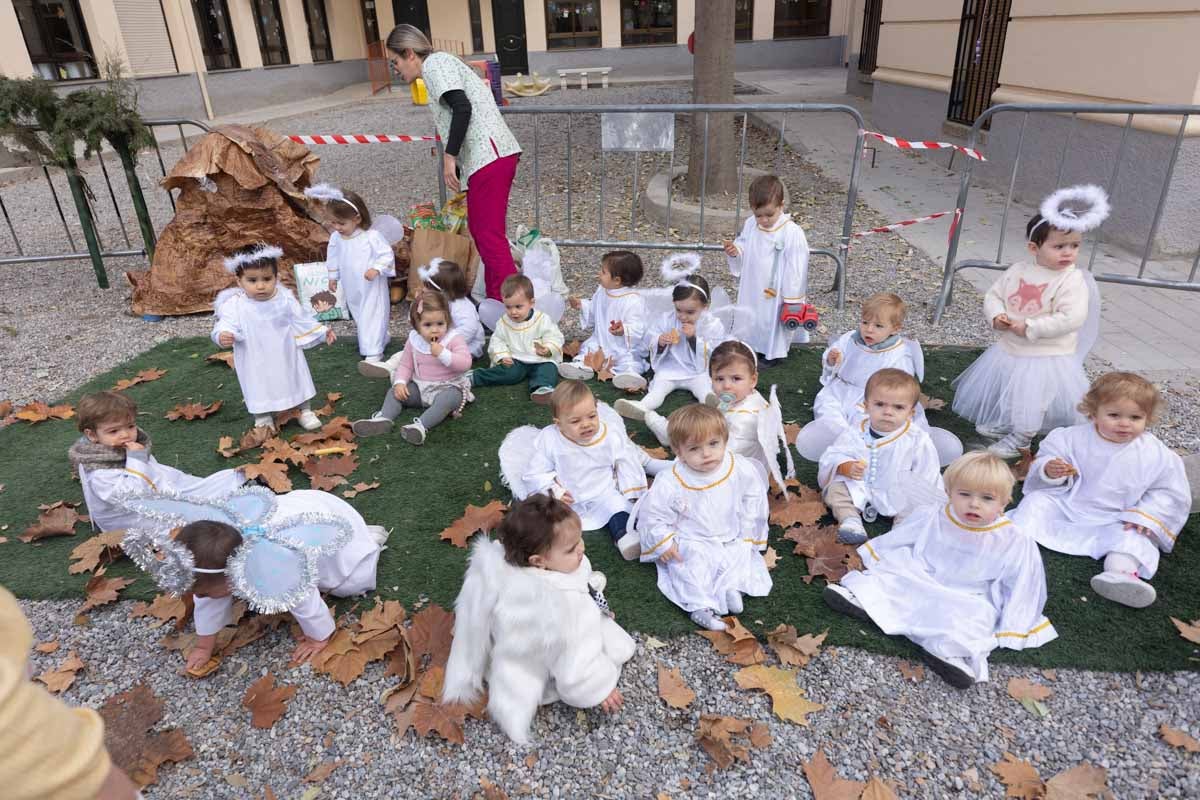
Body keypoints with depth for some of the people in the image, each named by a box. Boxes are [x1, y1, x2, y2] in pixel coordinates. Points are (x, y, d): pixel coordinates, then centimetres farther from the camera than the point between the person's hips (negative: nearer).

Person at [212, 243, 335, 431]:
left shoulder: (286, 299, -9)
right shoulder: (235, 305, -17)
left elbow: (303, 320, 1)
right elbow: (226, 324, -23)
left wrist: (323, 332, -2)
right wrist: (223, 336, -46)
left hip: (286, 358, 2)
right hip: (256, 364, -2)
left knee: (297, 382, 16)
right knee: (260, 390, 12)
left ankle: (305, 412, 37)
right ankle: (263, 419, 33)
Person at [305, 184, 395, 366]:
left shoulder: (372, 236, -21)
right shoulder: (336, 238, -3)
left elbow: (387, 255, -17)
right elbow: (332, 258, 12)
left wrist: (376, 269, -30)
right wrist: (333, 277, 17)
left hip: (371, 288, -7)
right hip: (351, 289, 7)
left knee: (371, 316, -4)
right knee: (358, 316, 20)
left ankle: (373, 353, 2)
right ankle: (382, 337, 39)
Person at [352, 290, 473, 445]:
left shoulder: (454, 338, -12)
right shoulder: (414, 340, 1)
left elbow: (465, 363, -23)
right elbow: (405, 364, 8)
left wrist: (443, 354, -32)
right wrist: (400, 382, -10)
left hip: (448, 386, -5)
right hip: (420, 387, 6)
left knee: (447, 398, -37)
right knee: (394, 392, -6)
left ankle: (421, 426, -54)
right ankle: (383, 419, -29)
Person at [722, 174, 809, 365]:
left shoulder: (792, 233, -21)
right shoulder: (750, 225, -3)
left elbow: (795, 268, -18)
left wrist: (792, 300, -16)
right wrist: (735, 251, -13)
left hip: (777, 293, -6)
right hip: (752, 289, 6)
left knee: (775, 320, 10)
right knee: (752, 318, 19)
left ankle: (775, 353, 29)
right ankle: (754, 348, 39)